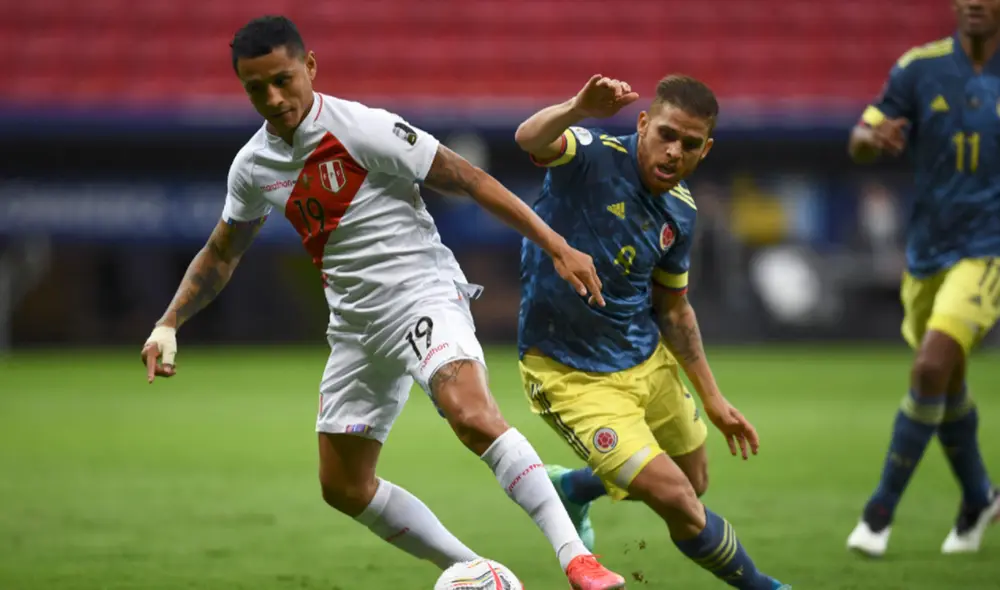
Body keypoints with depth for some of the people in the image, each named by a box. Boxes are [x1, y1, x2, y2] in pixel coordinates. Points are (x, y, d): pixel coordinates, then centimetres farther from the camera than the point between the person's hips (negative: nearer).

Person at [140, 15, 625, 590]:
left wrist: (557, 246, -16)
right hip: (356, 322, 8)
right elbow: (221, 255, 22)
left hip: (423, 291, -8)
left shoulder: (361, 128, -15)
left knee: (470, 413, -34)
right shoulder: (253, 167, 5)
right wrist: (169, 324, 10)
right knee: (344, 487, 8)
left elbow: (467, 178, -13)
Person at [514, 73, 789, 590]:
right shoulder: (592, 157, -21)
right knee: (676, 500, -13)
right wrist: (577, 108, -65)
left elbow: (673, 310, 12)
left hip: (648, 361, 7)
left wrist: (712, 399, 12)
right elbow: (530, 140, -44)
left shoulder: (680, 212, -2)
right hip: (570, 374, -7)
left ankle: (571, 488, 50)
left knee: (693, 482, 24)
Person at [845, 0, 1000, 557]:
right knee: (946, 386, 15)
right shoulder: (921, 67, -3)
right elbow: (859, 144, -3)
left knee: (931, 368, -19)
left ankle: (882, 507, -6)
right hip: (927, 253, 3)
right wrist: (873, 137, -25)